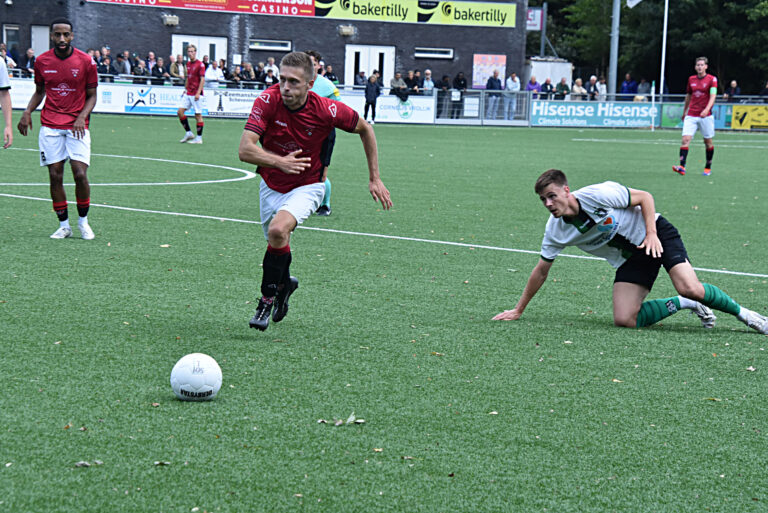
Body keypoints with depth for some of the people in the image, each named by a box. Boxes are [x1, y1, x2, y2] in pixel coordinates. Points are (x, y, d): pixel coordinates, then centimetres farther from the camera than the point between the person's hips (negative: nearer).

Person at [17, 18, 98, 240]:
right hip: (50, 127, 2)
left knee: (80, 174, -11)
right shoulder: (41, 61, 3)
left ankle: (83, 221, 9)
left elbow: (92, 96, 3)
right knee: (55, 176, -1)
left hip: (76, 126, -2)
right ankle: (64, 225, 10)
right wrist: (27, 112, 0)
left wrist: (82, 117, -14)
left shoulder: (86, 61, -4)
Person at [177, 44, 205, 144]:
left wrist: (198, 93, -20)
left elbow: (202, 80, -13)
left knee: (198, 115, -3)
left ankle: (199, 138, 2)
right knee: (180, 111, -1)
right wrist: (185, 89, 18)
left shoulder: (200, 64, -9)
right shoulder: (188, 64, 13)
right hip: (188, 93, 8)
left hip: (196, 94, -8)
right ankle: (188, 133, 8)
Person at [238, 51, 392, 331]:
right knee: (277, 243, 16)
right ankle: (284, 283, 52)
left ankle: (268, 298, -10)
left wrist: (374, 179, -2)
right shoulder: (267, 101, -23)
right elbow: (245, 150, -28)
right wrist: (279, 162, -45)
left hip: (306, 187, -3)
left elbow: (365, 129, -3)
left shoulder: (327, 110, -23)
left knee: (278, 229, -29)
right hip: (271, 185, 3)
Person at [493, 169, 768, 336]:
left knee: (690, 289, -27)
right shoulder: (555, 230, -9)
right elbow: (541, 270, 3)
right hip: (630, 258, 5)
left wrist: (651, 234, -21)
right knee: (624, 320, -16)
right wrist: (518, 310, 5)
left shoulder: (598, 195, -24)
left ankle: (741, 312, -1)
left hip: (657, 235, -5)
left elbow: (644, 197, -11)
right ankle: (684, 305, 4)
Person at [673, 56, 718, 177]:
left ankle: (708, 167, 21)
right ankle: (682, 167, -22)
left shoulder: (712, 79, -3)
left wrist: (707, 109, -30)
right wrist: (684, 111, 28)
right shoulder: (691, 79, 10)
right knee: (685, 139, -13)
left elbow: (713, 96, -15)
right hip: (691, 115, 3)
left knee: (708, 141, 6)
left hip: (706, 116, -3)